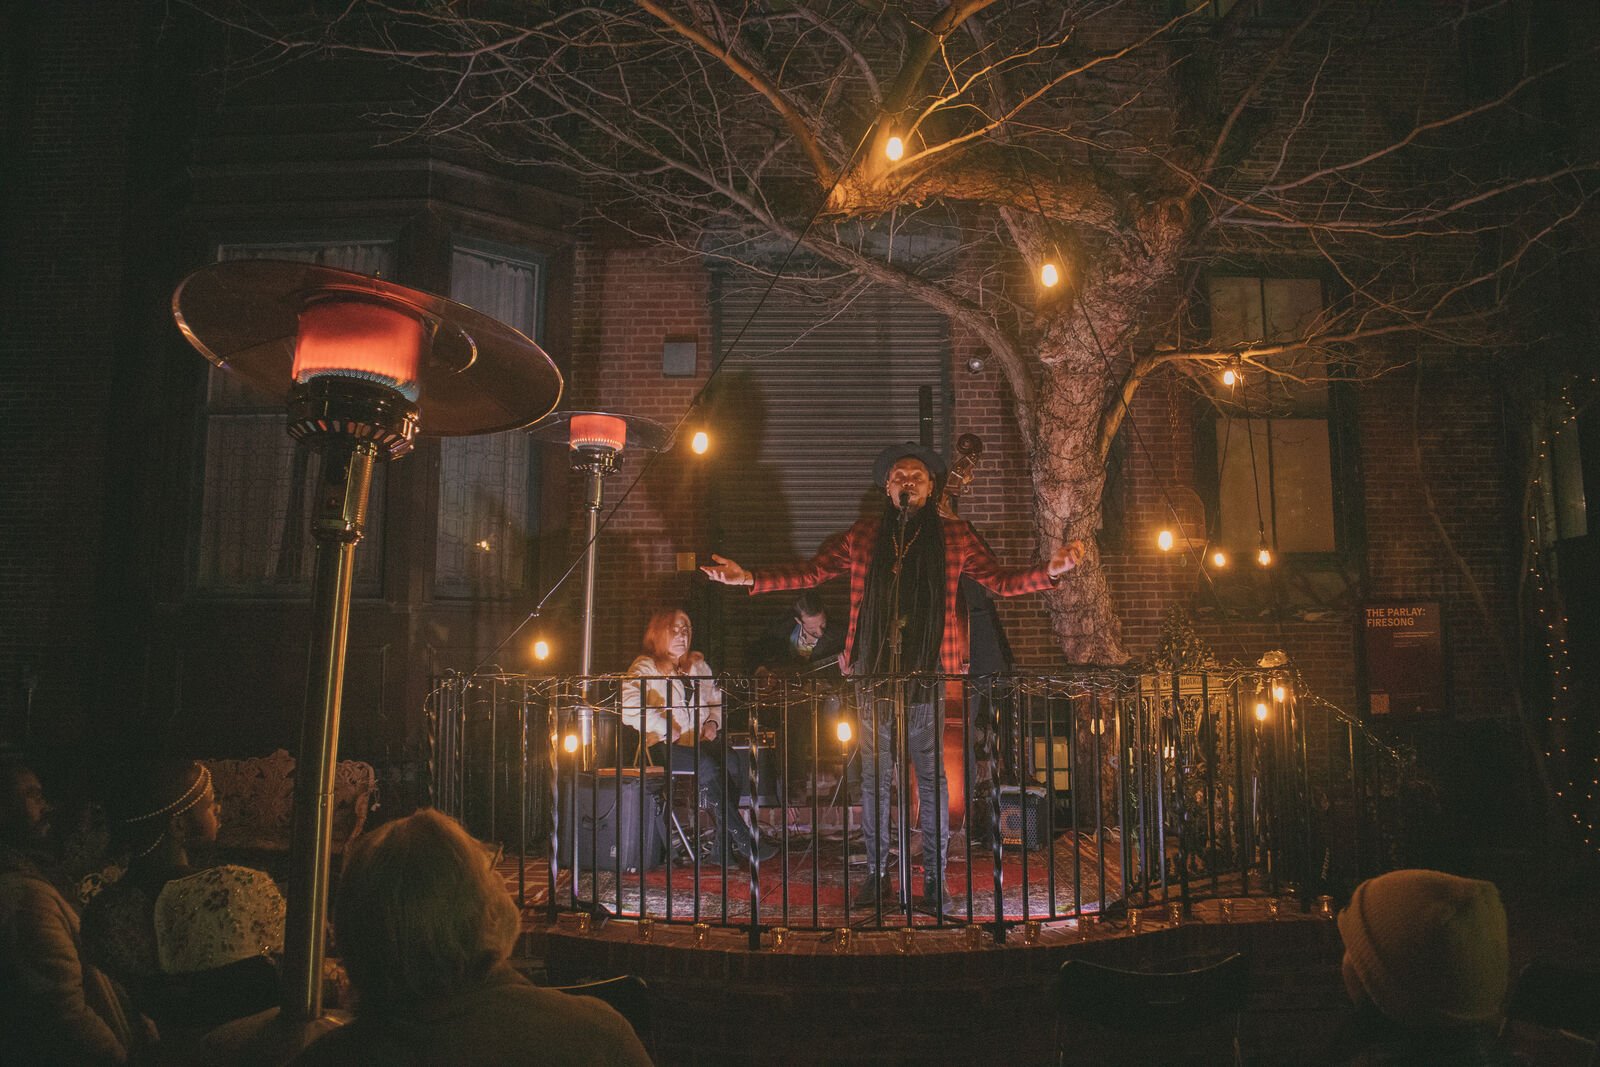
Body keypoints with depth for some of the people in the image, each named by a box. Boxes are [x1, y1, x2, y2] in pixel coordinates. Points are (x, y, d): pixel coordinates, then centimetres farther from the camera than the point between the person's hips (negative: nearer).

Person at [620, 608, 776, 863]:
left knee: (736, 761, -29)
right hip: (665, 746, -5)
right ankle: (743, 841, -31)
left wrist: (713, 721, 6)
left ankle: (723, 842, -25)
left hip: (702, 740, 5)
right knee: (706, 766, -35)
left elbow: (717, 698, 28)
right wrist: (665, 730, -16)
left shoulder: (698, 664, 22)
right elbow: (629, 704, -14)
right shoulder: (645, 667, 3)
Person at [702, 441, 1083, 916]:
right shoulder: (862, 536, 8)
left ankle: (935, 881, 15)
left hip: (929, 678, -1)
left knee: (933, 781, 3)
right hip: (874, 678, 2)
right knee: (873, 780, 9)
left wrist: (1050, 570, -9)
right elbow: (809, 572, 10)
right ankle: (877, 876, 21)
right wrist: (749, 578, 2)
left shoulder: (954, 535, 7)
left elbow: (1000, 581, 7)